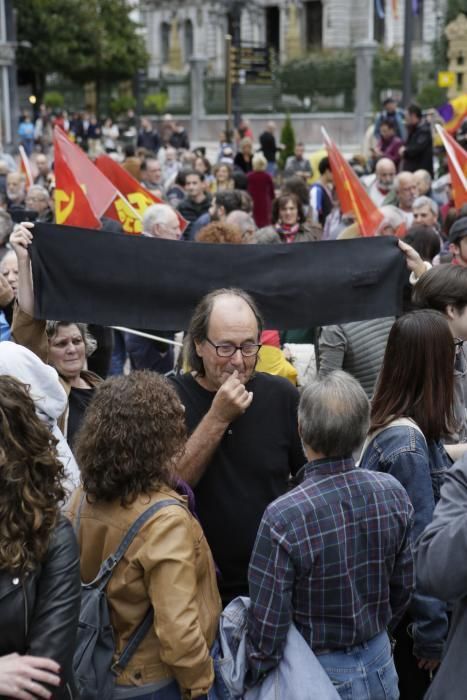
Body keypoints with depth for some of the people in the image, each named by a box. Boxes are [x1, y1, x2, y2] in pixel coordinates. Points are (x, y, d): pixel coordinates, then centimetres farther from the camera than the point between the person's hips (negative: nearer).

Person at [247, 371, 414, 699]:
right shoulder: (393, 492, -13)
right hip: (381, 664, 4)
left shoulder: (284, 517, -28)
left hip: (321, 672, -4)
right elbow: (404, 585, 1)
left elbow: (269, 622, -21)